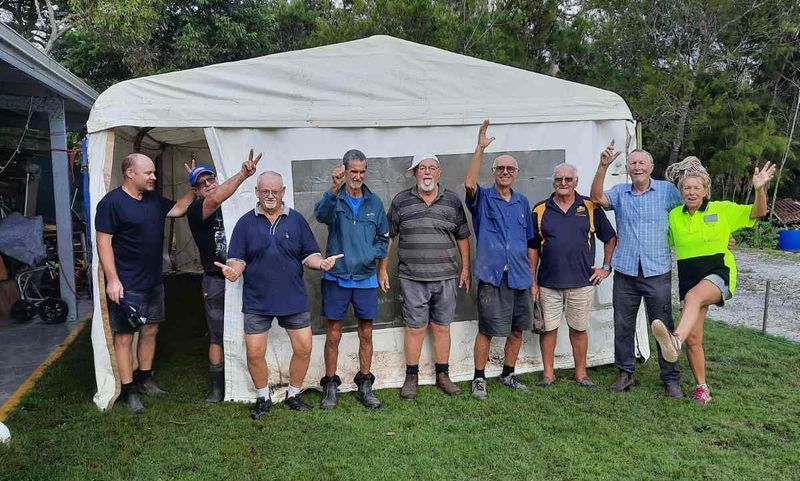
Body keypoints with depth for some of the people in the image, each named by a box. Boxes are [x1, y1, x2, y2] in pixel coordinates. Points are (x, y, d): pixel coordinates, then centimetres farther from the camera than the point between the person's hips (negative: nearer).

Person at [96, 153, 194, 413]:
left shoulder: (154, 199, 9)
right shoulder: (112, 203, -13)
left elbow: (178, 209, 20)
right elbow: (104, 242, -15)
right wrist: (112, 279, -20)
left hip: (154, 281, 8)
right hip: (126, 285, -8)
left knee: (150, 330, 15)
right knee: (124, 336, 1)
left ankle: (144, 379, 30)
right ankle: (128, 390, 11)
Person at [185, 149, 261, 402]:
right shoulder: (195, 211, -7)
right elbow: (215, 199, -26)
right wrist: (244, 173, -32)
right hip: (216, 281, -3)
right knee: (218, 336, 7)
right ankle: (217, 387, 19)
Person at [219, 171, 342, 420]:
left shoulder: (296, 220, 4)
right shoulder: (246, 222, 2)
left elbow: (309, 255, 4)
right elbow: (238, 259, 1)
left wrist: (321, 262, -17)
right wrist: (234, 270, -22)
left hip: (293, 299, 1)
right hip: (257, 301, -1)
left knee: (303, 348, 3)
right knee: (254, 353, 2)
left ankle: (293, 394, 26)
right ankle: (263, 398, 26)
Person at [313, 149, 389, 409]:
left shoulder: (374, 202, 6)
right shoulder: (334, 198, -4)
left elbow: (383, 237, 11)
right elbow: (321, 214, -27)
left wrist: (372, 255, -8)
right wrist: (334, 190, -44)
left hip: (365, 278, 3)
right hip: (336, 278, -2)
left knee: (366, 333, 9)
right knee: (333, 334, 5)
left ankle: (365, 385, 23)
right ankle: (330, 386, 19)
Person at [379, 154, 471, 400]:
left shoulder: (453, 201, 6)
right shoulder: (401, 201, 2)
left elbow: (462, 237, 11)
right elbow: (387, 236, 6)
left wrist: (466, 268, 8)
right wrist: (382, 268, 3)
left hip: (446, 278, 2)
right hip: (412, 278, -1)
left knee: (442, 327, 10)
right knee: (415, 328, 4)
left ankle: (443, 375, 23)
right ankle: (411, 377, 19)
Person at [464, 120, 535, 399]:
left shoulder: (522, 203, 13)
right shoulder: (483, 198, 0)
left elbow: (530, 242, 17)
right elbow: (469, 183, -24)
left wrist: (532, 276, 14)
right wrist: (480, 148, -27)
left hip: (520, 277, 5)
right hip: (492, 276, -5)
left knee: (517, 329, 12)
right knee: (486, 330, 0)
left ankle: (508, 375, 28)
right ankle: (479, 379, 13)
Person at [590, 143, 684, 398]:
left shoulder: (667, 190, 3)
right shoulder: (619, 192, 6)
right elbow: (597, 198, -12)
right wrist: (603, 166, -22)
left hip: (657, 272, -2)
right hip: (625, 272, 2)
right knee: (623, 326, 10)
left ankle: (671, 379, 17)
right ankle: (626, 373, 24)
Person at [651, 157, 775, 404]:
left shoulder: (722, 209, 0)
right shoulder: (674, 216, 8)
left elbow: (758, 212, -5)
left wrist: (760, 189, -22)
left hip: (719, 273, -4)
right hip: (689, 279, 4)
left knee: (693, 296, -39)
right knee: (693, 338, 2)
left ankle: (675, 341, -63)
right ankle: (701, 387, 18)